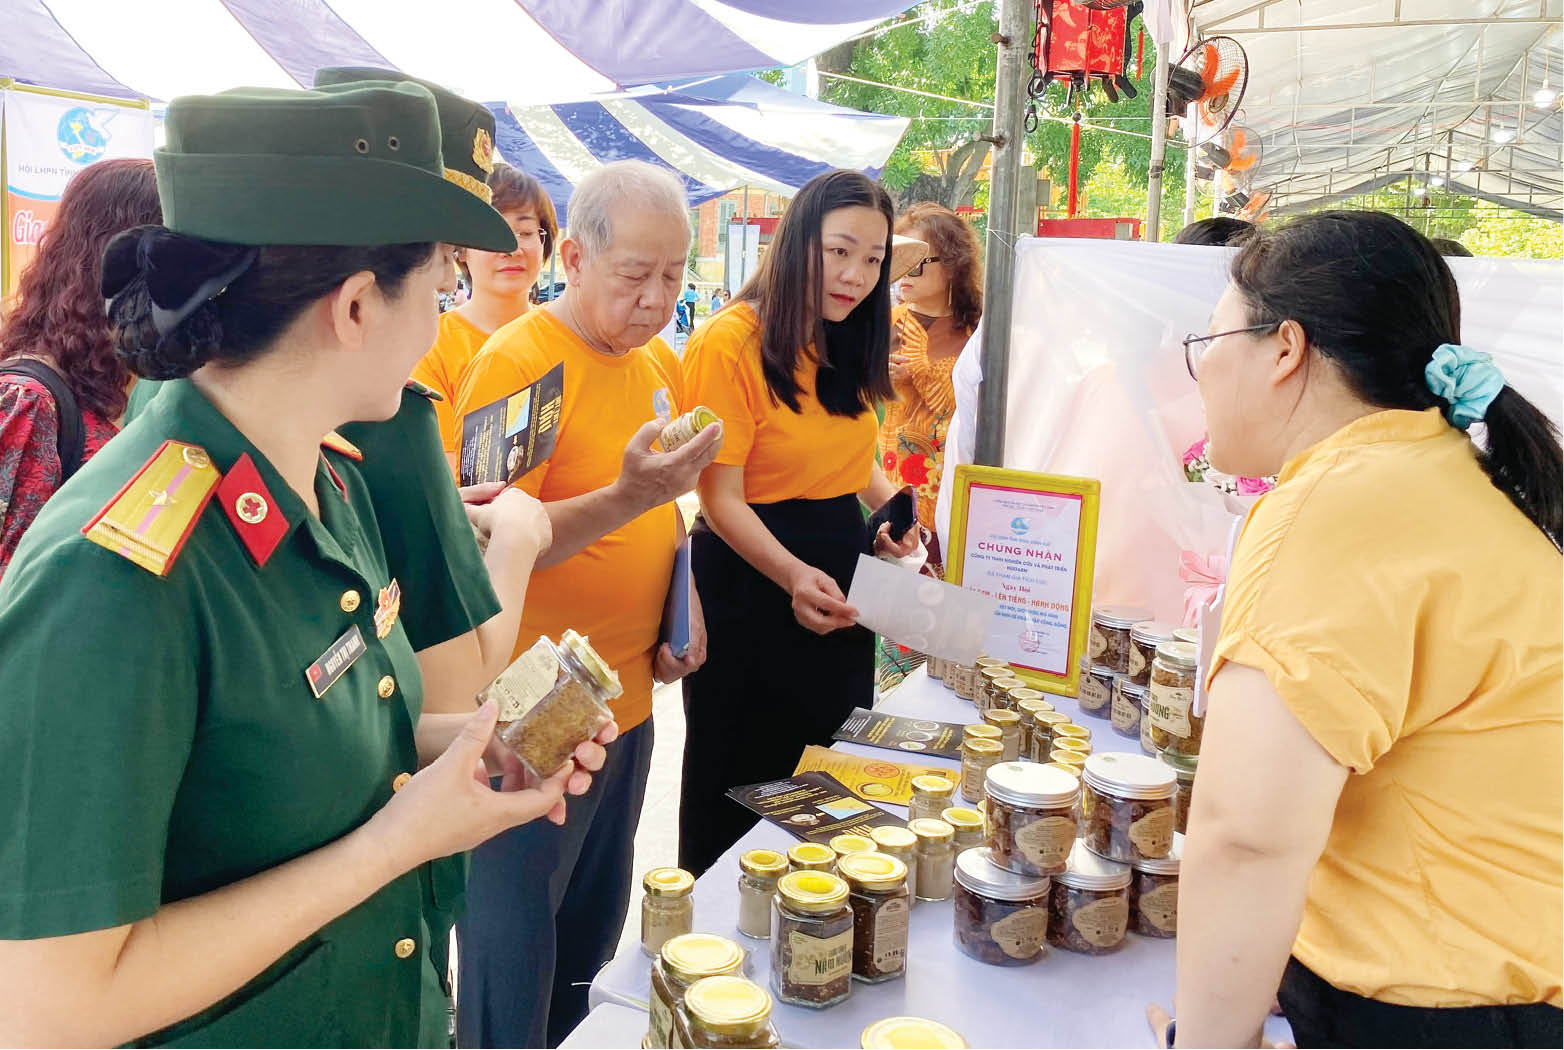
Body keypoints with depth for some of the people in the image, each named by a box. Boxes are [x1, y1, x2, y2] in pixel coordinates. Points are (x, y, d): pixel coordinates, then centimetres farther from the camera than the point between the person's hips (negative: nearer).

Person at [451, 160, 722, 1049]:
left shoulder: (662, 363, 7)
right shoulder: (517, 360, -16)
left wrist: (683, 611, 3)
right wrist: (627, 497, -34)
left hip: (630, 703, 7)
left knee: (593, 940, 22)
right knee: (515, 955, 9)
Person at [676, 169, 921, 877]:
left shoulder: (849, 348, 9)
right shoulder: (731, 341, -16)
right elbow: (723, 497, -20)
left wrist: (894, 509, 1)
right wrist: (794, 575, -34)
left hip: (839, 582, 8)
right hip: (749, 584, -7)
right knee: (741, 788, 8)